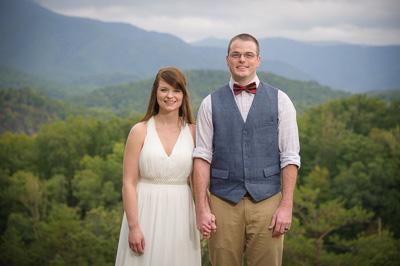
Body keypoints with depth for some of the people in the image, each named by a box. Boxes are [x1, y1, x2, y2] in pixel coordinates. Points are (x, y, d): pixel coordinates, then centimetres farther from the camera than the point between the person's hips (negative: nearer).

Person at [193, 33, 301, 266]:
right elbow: (202, 157, 2)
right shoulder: (211, 103, 7)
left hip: (266, 202, 0)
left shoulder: (280, 101, 5)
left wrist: (286, 206, -6)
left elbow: (290, 157, 1)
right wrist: (201, 208, -6)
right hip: (223, 203, 1)